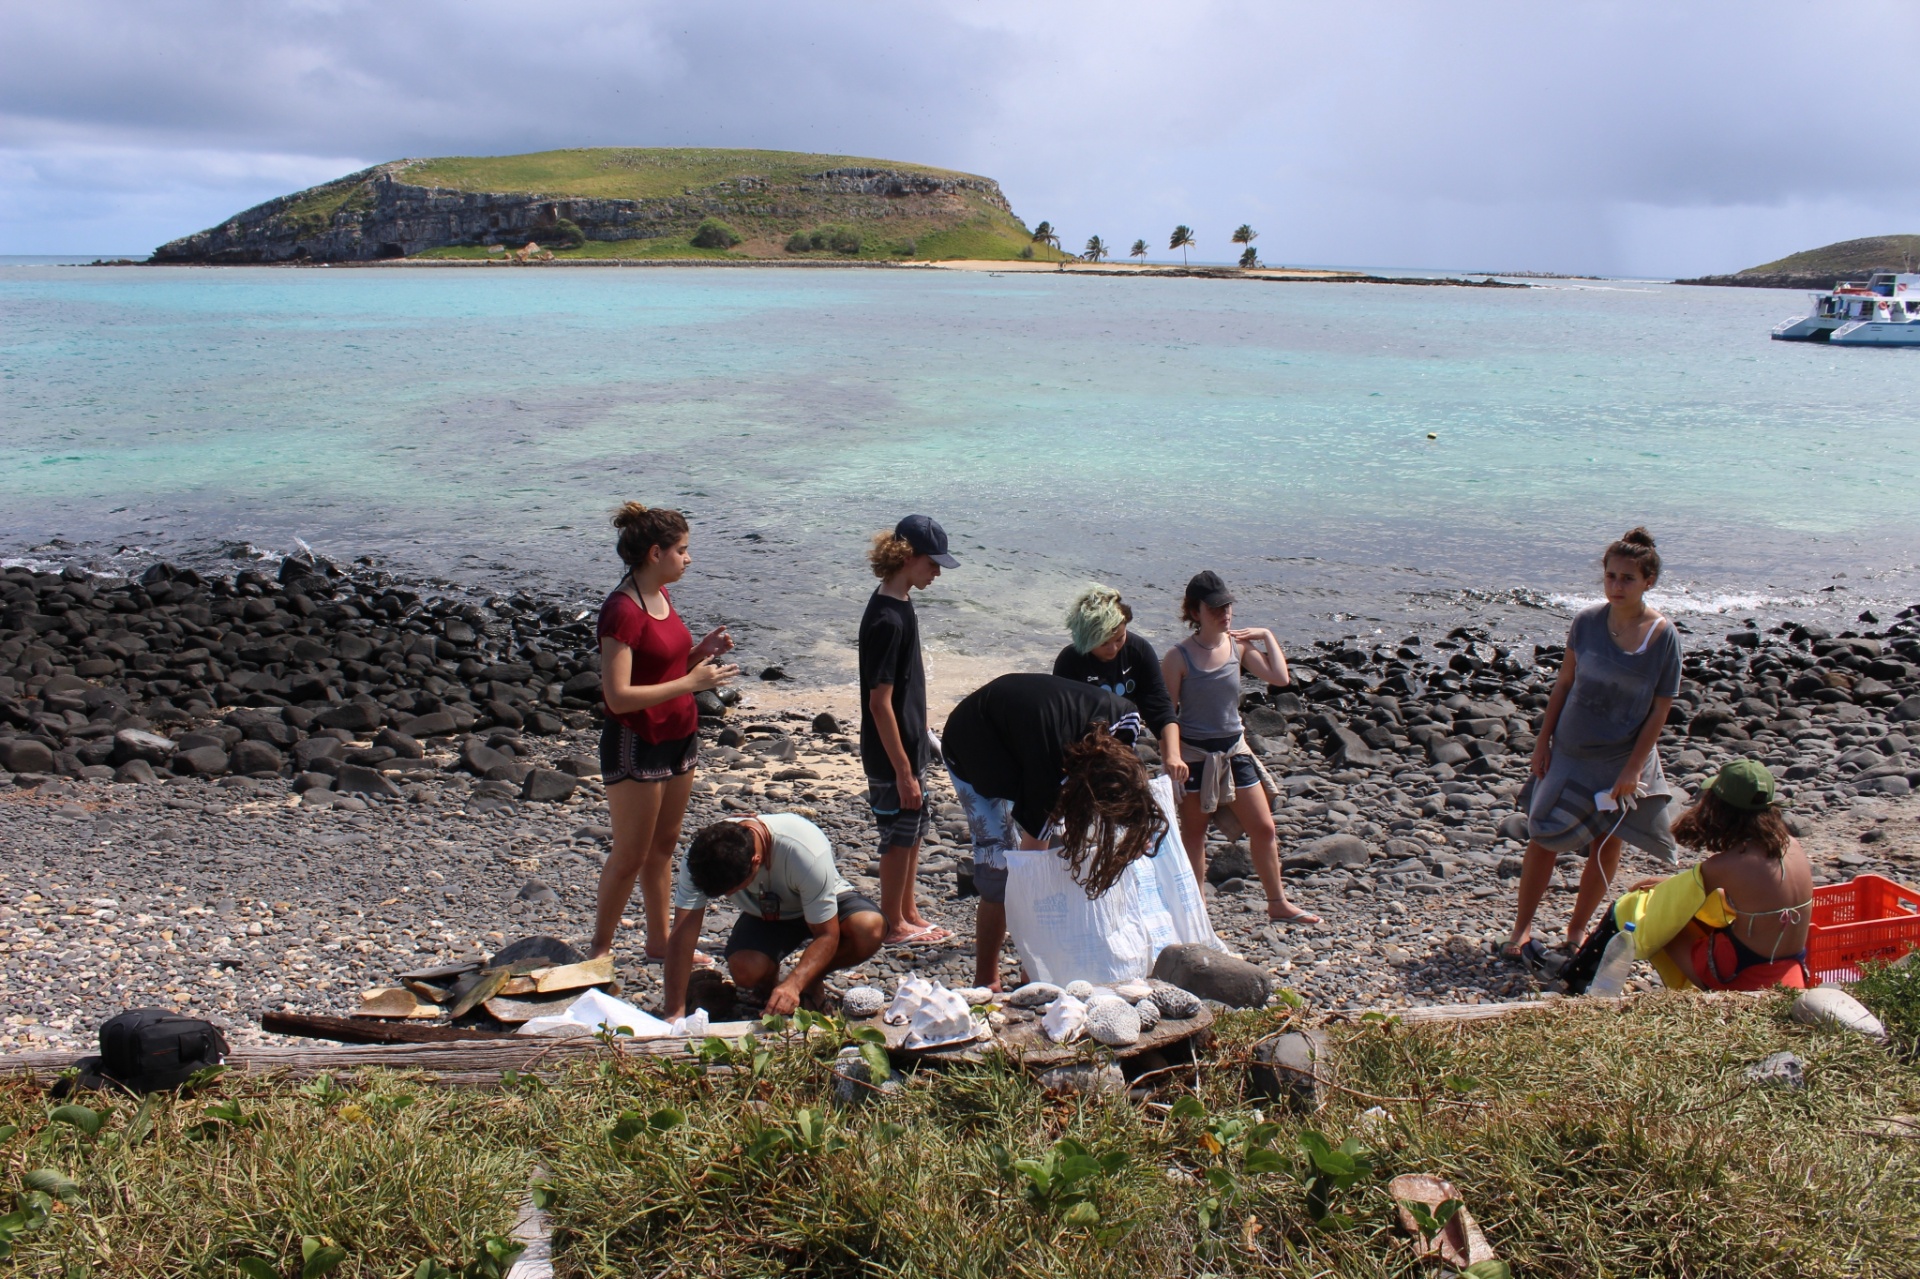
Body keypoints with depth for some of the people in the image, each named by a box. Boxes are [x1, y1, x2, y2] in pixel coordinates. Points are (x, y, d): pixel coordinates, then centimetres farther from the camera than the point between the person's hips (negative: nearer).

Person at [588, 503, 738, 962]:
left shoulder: (661, 595, 6)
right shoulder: (621, 610, -22)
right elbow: (619, 696, -26)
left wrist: (701, 652, -2)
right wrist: (691, 682, -25)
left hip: (678, 737, 8)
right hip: (636, 745, -8)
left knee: (664, 846, 17)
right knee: (630, 856, 3)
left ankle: (659, 941, 30)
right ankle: (599, 949, 20)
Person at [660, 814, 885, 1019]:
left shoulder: (807, 853, -40)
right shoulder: (702, 855, -31)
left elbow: (827, 935, -31)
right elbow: (682, 935, -29)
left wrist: (794, 984, -46)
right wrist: (675, 1013, -33)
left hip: (826, 903, -1)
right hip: (762, 915, 2)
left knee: (871, 928, -34)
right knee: (745, 970, -32)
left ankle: (811, 980, -4)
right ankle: (769, 982, 7)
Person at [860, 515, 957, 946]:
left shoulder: (898, 604, 6)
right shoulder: (887, 619, -24)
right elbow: (880, 702, -24)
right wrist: (903, 771, -21)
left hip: (909, 745, 9)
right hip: (892, 755, -9)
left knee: (914, 829, 19)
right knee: (899, 836, 5)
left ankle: (909, 914, 34)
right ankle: (894, 925, 21)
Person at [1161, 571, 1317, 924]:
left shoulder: (1240, 646, -1)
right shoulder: (1179, 657, -14)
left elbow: (1280, 678, -12)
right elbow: (1167, 713, -10)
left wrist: (1268, 637, -8)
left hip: (1234, 749, 5)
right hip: (1194, 753, -4)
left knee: (1264, 828, 8)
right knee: (1193, 833, 9)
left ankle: (1278, 904, 23)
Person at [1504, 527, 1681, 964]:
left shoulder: (1664, 636, -12)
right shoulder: (1587, 621, -7)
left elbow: (1660, 711, -8)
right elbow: (1564, 683, 3)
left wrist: (1633, 768, -12)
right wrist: (1543, 740, 1)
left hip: (1623, 761, -1)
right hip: (1570, 752, 1)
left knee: (1606, 846, 9)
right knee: (1543, 838, 3)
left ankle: (1577, 928, 27)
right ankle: (1522, 928, 16)